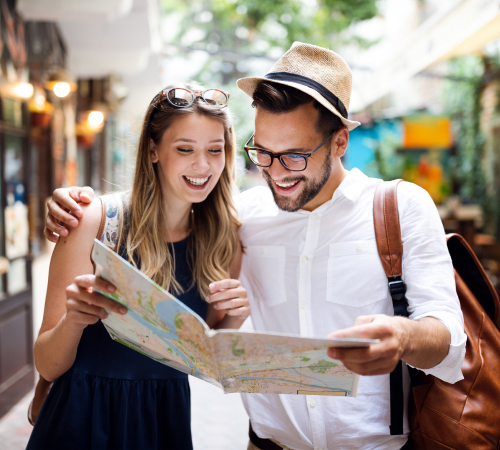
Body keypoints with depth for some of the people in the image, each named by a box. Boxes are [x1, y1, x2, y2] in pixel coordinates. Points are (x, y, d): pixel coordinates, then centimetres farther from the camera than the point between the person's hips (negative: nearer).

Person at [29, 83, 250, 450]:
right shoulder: (94, 221, -15)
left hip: (166, 418, 3)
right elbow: (47, 367, -13)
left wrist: (234, 318, -16)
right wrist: (73, 320, -33)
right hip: (84, 417, -3)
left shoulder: (224, 239, -5)